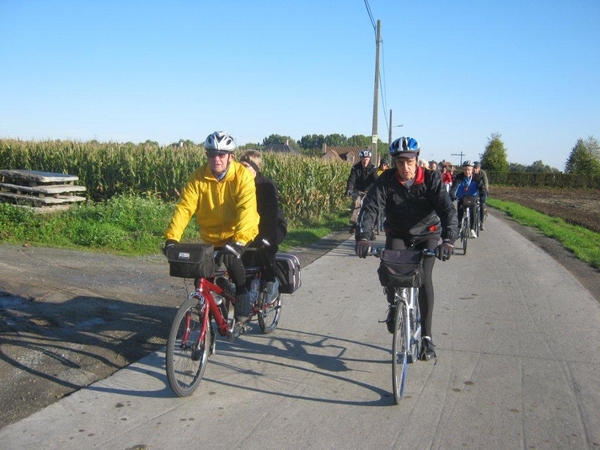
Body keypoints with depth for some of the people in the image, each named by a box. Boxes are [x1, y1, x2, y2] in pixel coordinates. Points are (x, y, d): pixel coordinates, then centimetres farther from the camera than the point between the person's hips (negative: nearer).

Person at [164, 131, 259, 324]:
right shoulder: (199, 177, -10)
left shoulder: (243, 175, -17)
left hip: (238, 236, -3)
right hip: (211, 238, 3)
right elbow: (184, 207, -16)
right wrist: (172, 237, -29)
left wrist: (239, 241, -42)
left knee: (233, 261, -29)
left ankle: (243, 309, -7)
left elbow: (247, 209, -29)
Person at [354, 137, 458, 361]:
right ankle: (393, 306, 8)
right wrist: (362, 236, -44)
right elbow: (369, 207, -27)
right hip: (397, 234, 1)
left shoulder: (431, 179, -20)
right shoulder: (386, 180, -17)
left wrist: (448, 239, -46)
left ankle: (426, 337, -8)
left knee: (424, 278, -19)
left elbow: (447, 209, -29)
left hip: (426, 235, -1)